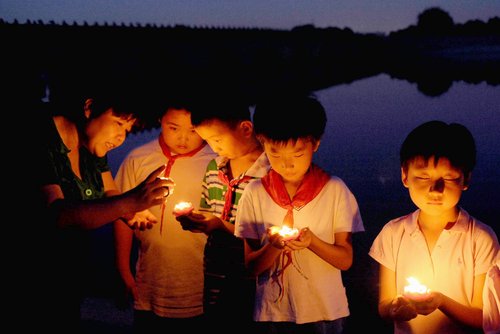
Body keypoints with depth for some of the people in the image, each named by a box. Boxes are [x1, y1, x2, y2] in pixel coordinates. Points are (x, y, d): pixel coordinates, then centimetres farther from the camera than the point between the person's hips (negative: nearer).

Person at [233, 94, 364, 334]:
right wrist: (274, 246, -20)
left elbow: (346, 260, -5)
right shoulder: (255, 193, -4)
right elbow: (251, 266, -1)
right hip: (272, 313, 1)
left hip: (325, 312, -1)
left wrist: (312, 242, -22)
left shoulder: (335, 190, -7)